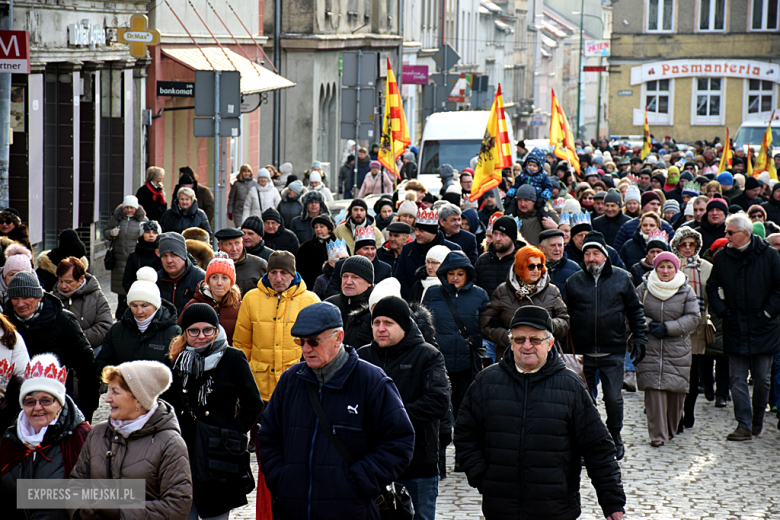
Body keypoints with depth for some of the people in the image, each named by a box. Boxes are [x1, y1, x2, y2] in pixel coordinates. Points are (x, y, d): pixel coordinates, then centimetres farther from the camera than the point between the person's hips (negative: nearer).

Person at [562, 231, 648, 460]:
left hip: (613, 352, -1)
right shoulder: (574, 282, 4)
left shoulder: (622, 278, 3)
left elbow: (635, 311, 11)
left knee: (613, 398, -4)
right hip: (582, 353, 1)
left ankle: (615, 436, 19)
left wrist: (639, 339, 4)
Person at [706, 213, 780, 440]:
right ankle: (744, 425, -1)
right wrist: (722, 311, 1)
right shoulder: (722, 258, 5)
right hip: (735, 329, 2)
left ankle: (758, 416, 27)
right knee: (738, 379, -2)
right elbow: (712, 288, 13)